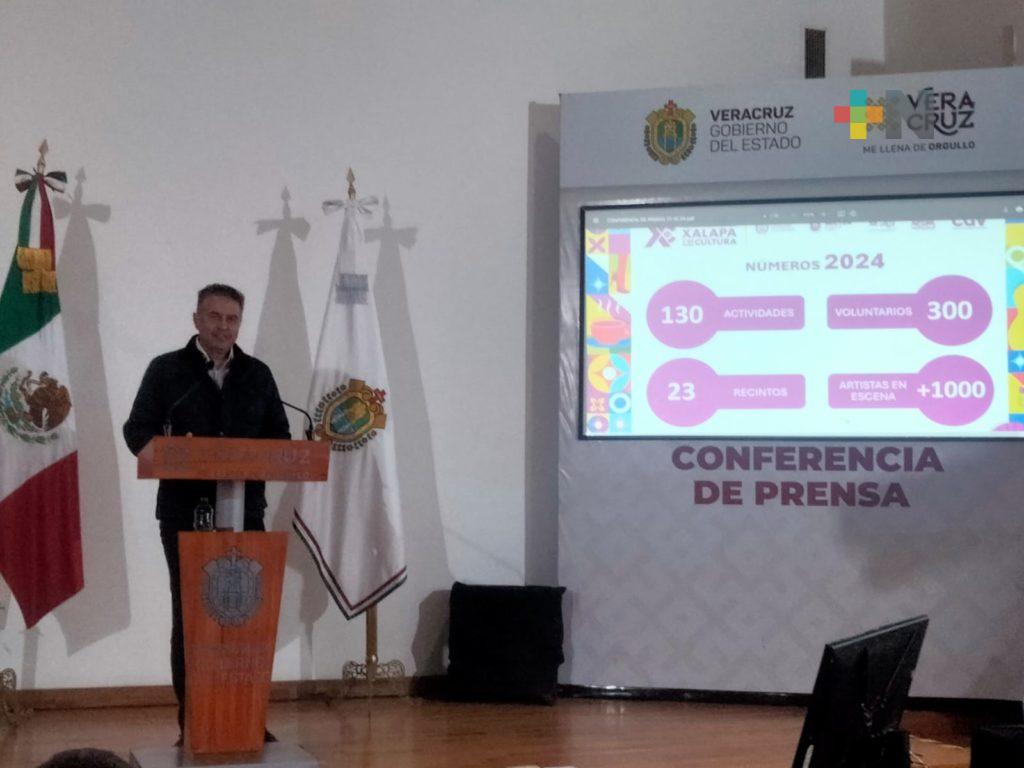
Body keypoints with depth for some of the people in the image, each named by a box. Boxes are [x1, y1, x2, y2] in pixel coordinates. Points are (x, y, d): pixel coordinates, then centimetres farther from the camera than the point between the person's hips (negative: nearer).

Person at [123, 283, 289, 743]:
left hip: (245, 512, 2)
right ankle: (191, 720, 9)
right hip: (184, 513, -2)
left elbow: (281, 437, 11)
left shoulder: (258, 375, 11)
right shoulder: (167, 370, 3)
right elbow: (137, 430, -1)